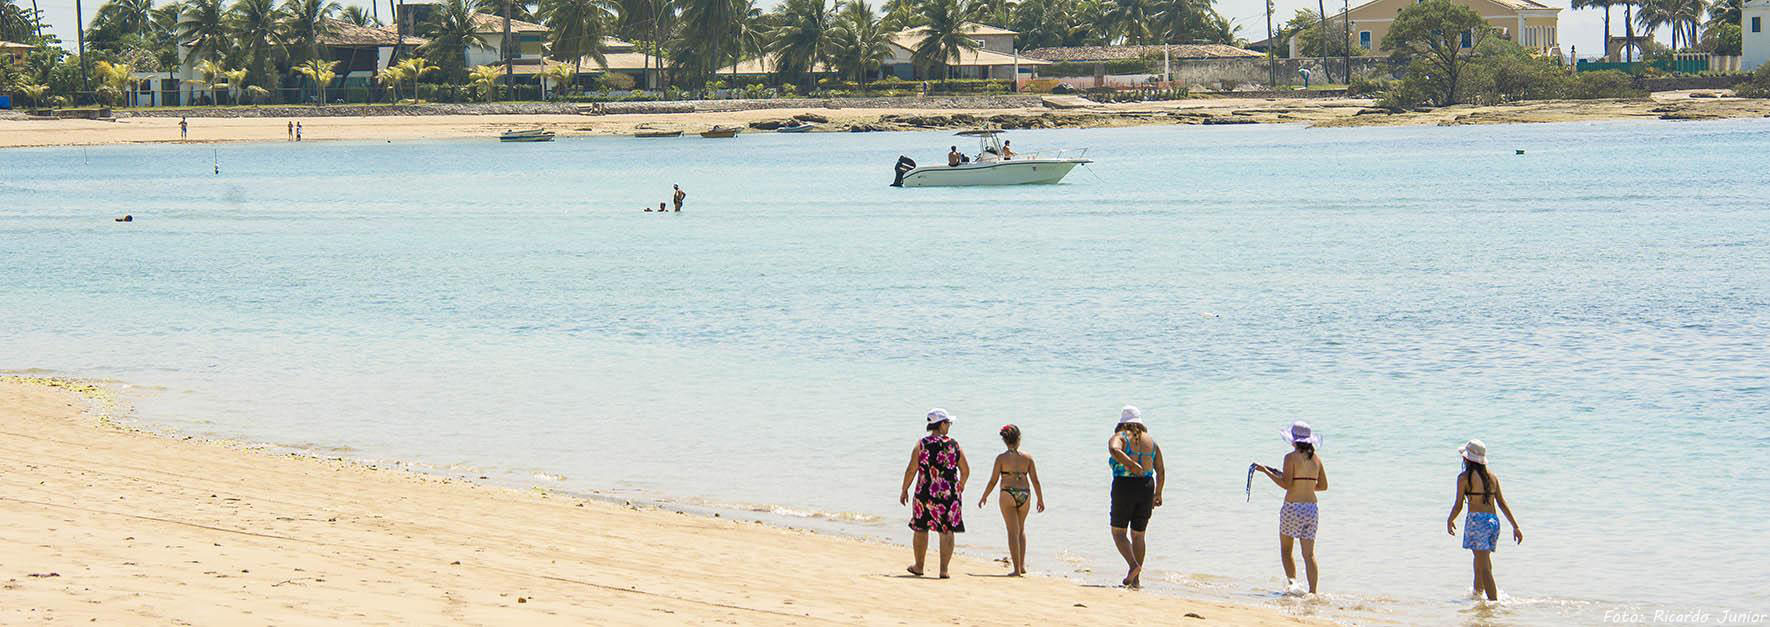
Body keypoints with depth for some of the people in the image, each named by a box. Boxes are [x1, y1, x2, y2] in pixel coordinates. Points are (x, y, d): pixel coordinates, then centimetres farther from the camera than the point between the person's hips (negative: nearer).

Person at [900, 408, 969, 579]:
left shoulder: (922, 444, -4)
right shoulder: (955, 445, 0)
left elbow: (911, 470, -7)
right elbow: (966, 471, 5)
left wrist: (904, 490, 5)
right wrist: (960, 488, 22)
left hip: (926, 493, -1)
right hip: (950, 494, 1)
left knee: (921, 528, 15)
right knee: (947, 531, 5)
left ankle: (919, 566, 24)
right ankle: (943, 570, 1)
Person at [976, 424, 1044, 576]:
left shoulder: (1001, 458, -5)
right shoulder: (1027, 458, 2)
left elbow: (993, 481, -3)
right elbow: (1035, 480, 2)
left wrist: (984, 497, 11)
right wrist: (1040, 499, 12)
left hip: (1008, 494, -3)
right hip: (1025, 495, 3)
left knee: (1013, 532, 2)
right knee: (1021, 529, 22)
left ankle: (1017, 569, -1)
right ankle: (1022, 565, 16)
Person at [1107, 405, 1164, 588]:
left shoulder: (1119, 438, 0)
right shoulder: (1150, 441, 12)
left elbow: (1114, 450, -26)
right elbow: (1161, 471, 11)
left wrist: (1132, 465, -30)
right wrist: (1158, 494, 21)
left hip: (1124, 487, -4)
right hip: (1146, 487, 4)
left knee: (1118, 531, 7)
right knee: (1138, 534, 12)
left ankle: (1133, 565, -16)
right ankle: (1136, 579, 9)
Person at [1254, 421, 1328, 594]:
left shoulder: (1291, 457, -9)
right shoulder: (1316, 458, 8)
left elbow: (1285, 484, -15)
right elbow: (1323, 485, 11)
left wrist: (1266, 471, -6)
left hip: (1293, 508, -5)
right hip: (1312, 508, 5)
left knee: (1285, 549, 12)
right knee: (1309, 553, 3)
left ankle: (1292, 582, -3)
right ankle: (1313, 591, -5)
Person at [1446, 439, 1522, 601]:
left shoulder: (1464, 477, -5)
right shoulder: (1492, 477, 11)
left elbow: (1458, 505, -4)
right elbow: (1503, 504, 10)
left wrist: (1449, 521, 14)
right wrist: (1515, 527, 11)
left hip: (1476, 520, -7)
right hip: (1493, 521, 7)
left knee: (1485, 566, -8)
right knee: (1480, 556, 28)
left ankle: (1494, 600, -14)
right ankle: (1478, 590, 43)